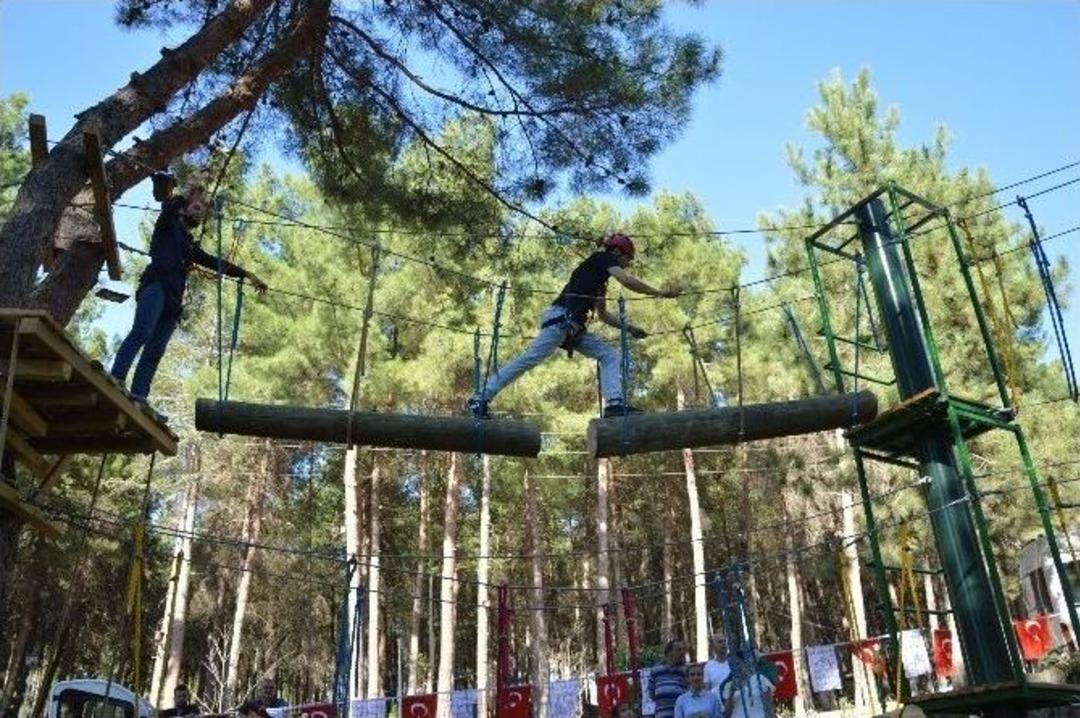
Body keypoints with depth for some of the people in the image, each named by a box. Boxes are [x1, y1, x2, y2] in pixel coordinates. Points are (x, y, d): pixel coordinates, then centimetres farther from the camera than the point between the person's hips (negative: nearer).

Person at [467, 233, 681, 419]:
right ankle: (480, 399, -14)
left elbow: (603, 315, 36)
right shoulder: (601, 258, 5)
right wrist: (660, 293, -5)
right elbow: (627, 281, -11)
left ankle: (614, 403, -16)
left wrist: (629, 328, 28)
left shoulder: (600, 282, 28)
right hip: (560, 318, -10)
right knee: (529, 359, -16)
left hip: (574, 328, 10)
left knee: (611, 355, 1)